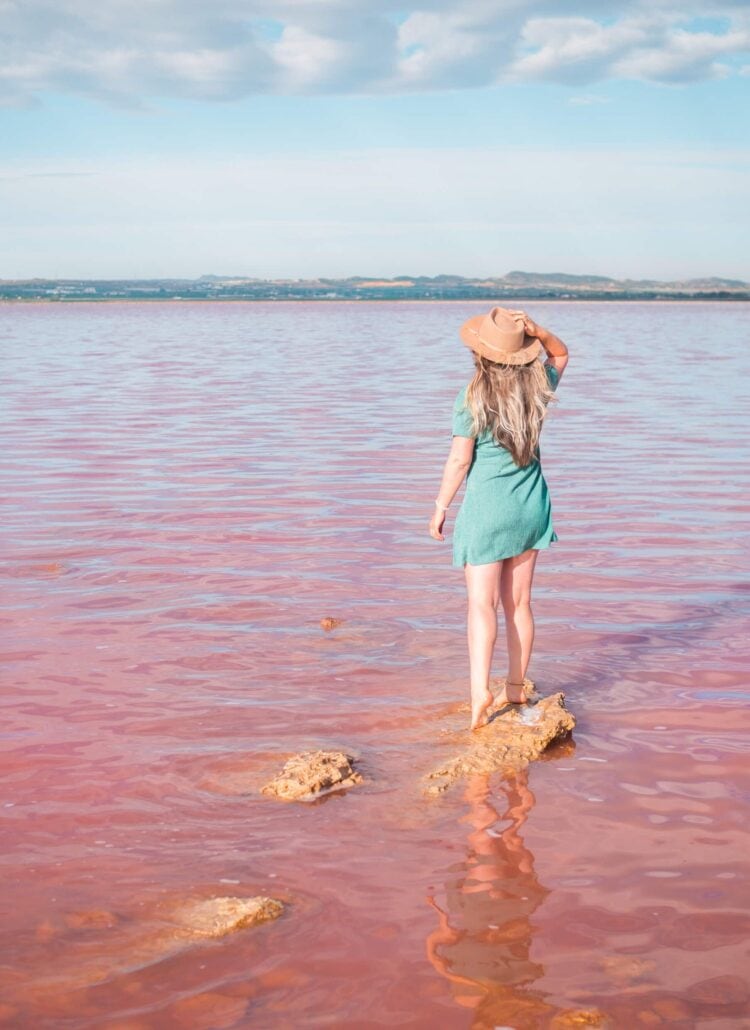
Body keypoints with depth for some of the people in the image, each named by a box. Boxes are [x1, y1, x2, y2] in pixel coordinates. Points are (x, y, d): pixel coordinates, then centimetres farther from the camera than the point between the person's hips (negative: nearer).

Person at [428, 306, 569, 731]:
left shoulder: (472, 398, -15)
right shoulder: (538, 386, -2)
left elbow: (460, 460, -11)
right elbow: (561, 353, 19)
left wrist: (441, 507, 0)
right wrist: (538, 332, -2)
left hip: (487, 507, -5)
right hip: (531, 504, 5)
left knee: (482, 602, -6)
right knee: (519, 601, 14)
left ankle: (481, 689, -21)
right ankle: (517, 687, 24)